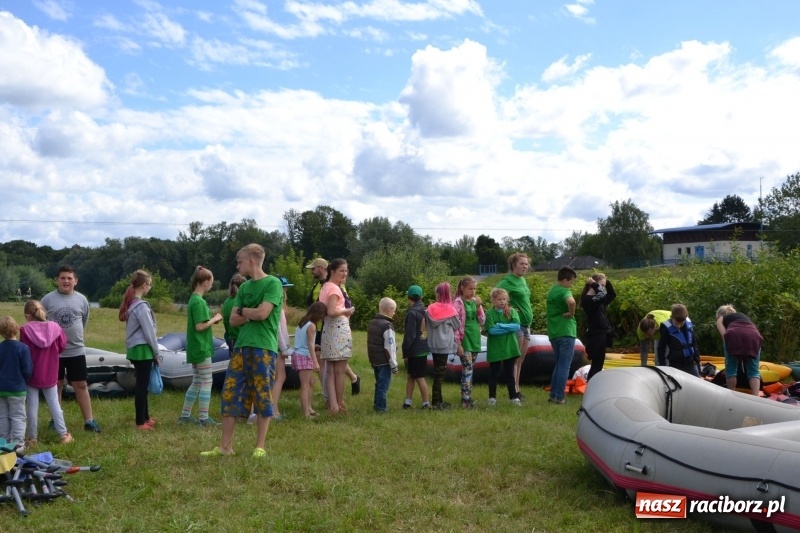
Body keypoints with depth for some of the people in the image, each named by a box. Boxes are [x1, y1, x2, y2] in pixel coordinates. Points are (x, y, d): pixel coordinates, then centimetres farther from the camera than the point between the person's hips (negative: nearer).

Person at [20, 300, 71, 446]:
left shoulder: (25, 330, -15)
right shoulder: (54, 327, -7)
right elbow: (62, 345, 3)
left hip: (31, 374, -3)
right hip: (50, 374, 3)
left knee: (32, 406, 6)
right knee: (54, 404, 12)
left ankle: (32, 438, 14)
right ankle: (63, 435, 15)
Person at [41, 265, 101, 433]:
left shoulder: (82, 300, 1)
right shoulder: (48, 299, -6)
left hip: (76, 351, 1)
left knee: (81, 385, 4)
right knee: (56, 385, 11)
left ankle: (89, 421, 9)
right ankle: (56, 420, 24)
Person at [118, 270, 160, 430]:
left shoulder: (130, 304, 10)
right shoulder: (141, 306, -17)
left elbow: (137, 329, 12)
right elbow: (149, 332, -15)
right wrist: (156, 352, -5)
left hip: (134, 349, 9)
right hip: (142, 349, -9)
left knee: (142, 384, 17)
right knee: (142, 385, -1)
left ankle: (145, 417, 28)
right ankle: (140, 422, 7)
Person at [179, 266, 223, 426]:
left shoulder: (193, 299, 12)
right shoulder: (199, 302, -18)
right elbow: (200, 327, -22)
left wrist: (212, 319, 7)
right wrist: (214, 319, -9)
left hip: (196, 347, 9)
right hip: (201, 347, -9)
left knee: (197, 382, 14)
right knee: (206, 382, -2)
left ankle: (185, 415, 18)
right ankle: (203, 418, 2)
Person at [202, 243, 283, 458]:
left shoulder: (273, 283, -6)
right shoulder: (244, 287, 15)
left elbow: (262, 313, -17)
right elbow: (233, 320, 10)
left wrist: (242, 310, 1)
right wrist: (250, 314, -8)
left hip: (263, 349, -7)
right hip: (241, 347, 7)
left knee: (262, 397, 1)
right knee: (230, 394, 6)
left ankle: (260, 447, 12)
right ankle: (225, 446, 15)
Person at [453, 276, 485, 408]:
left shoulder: (475, 301, 10)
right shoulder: (458, 303, -9)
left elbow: (482, 321, 9)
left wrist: (479, 307, -5)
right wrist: (458, 344, -15)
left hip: (474, 340, 6)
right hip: (464, 341, -6)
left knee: (468, 370, 11)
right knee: (467, 370, -10)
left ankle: (468, 397, 16)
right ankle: (466, 400, -7)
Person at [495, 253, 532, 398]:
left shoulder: (523, 280, 14)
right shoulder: (508, 280, -11)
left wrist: (529, 315, 15)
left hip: (526, 323, 8)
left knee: (520, 359, 11)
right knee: (515, 359, -6)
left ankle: (516, 389, 17)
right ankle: (514, 390, -2)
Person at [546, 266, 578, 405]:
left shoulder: (551, 291, 15)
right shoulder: (564, 291, -13)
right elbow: (571, 301, -36)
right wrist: (571, 313, -19)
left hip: (553, 333, 8)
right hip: (565, 332, -8)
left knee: (558, 365, 16)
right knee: (564, 366, -1)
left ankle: (552, 395, 16)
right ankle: (559, 397, -1)